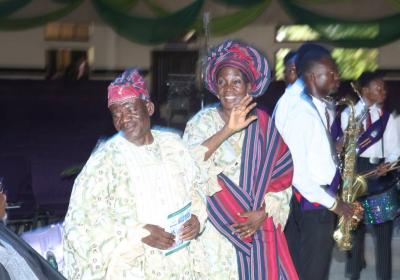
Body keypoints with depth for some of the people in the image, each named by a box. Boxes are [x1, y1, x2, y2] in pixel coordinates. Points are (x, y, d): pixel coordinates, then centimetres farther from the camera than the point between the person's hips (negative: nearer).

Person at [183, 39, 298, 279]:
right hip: (218, 230, -2)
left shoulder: (263, 124, 4)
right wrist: (228, 130, -28)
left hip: (258, 229, 2)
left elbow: (282, 177, 3)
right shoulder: (203, 121, -2)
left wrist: (263, 213, -10)